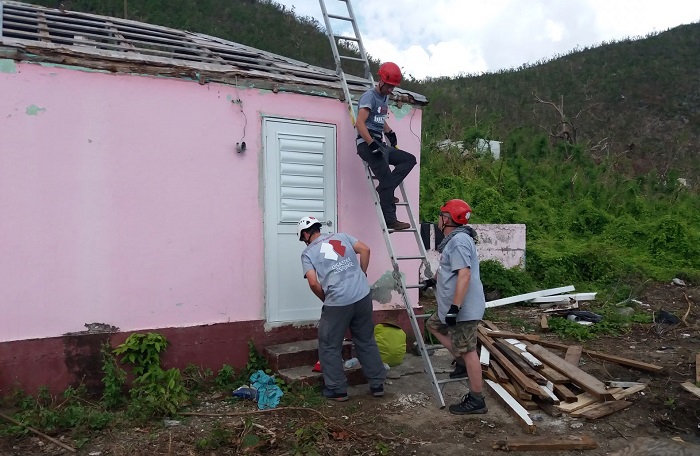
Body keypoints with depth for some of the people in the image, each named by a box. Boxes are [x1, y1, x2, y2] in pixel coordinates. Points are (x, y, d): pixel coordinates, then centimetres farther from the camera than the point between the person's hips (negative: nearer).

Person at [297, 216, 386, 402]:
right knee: (366, 341, 19)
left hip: (338, 302, -4)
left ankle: (337, 390, 17)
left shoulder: (307, 253, 6)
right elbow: (365, 250, 8)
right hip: (363, 296, 5)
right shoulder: (341, 236, 16)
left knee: (329, 347, 13)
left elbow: (314, 283, -5)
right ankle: (377, 384, 25)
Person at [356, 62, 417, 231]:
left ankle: (384, 191, -8)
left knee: (410, 159, 2)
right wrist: (372, 144, -24)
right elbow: (360, 123, -19)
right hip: (367, 144, -9)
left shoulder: (385, 98, 20)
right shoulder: (369, 96, -8)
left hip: (379, 143, 9)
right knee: (386, 179, -16)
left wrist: (389, 132, 19)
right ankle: (390, 220, -13)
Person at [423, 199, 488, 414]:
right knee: (434, 325, 25)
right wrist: (434, 280, 44)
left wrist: (455, 307, -30)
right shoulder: (454, 238, 14)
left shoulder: (459, 241, -20)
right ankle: (462, 362, 25)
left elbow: (464, 275, -29)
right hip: (451, 306, 11)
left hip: (463, 309, -11)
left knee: (468, 351, -3)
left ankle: (477, 401, 7)